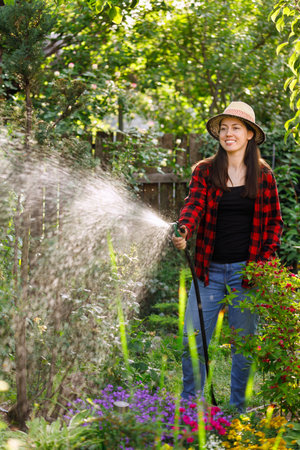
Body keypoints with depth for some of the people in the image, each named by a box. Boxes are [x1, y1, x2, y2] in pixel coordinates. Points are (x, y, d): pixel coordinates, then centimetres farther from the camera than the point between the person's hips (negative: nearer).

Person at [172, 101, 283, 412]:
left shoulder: (263, 176, 5)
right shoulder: (204, 171, 4)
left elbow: (274, 222, 7)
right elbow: (194, 203, -11)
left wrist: (265, 262, -4)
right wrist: (183, 230, -33)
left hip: (246, 271, 0)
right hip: (209, 269, 0)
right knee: (193, 341, -1)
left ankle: (237, 408, 21)